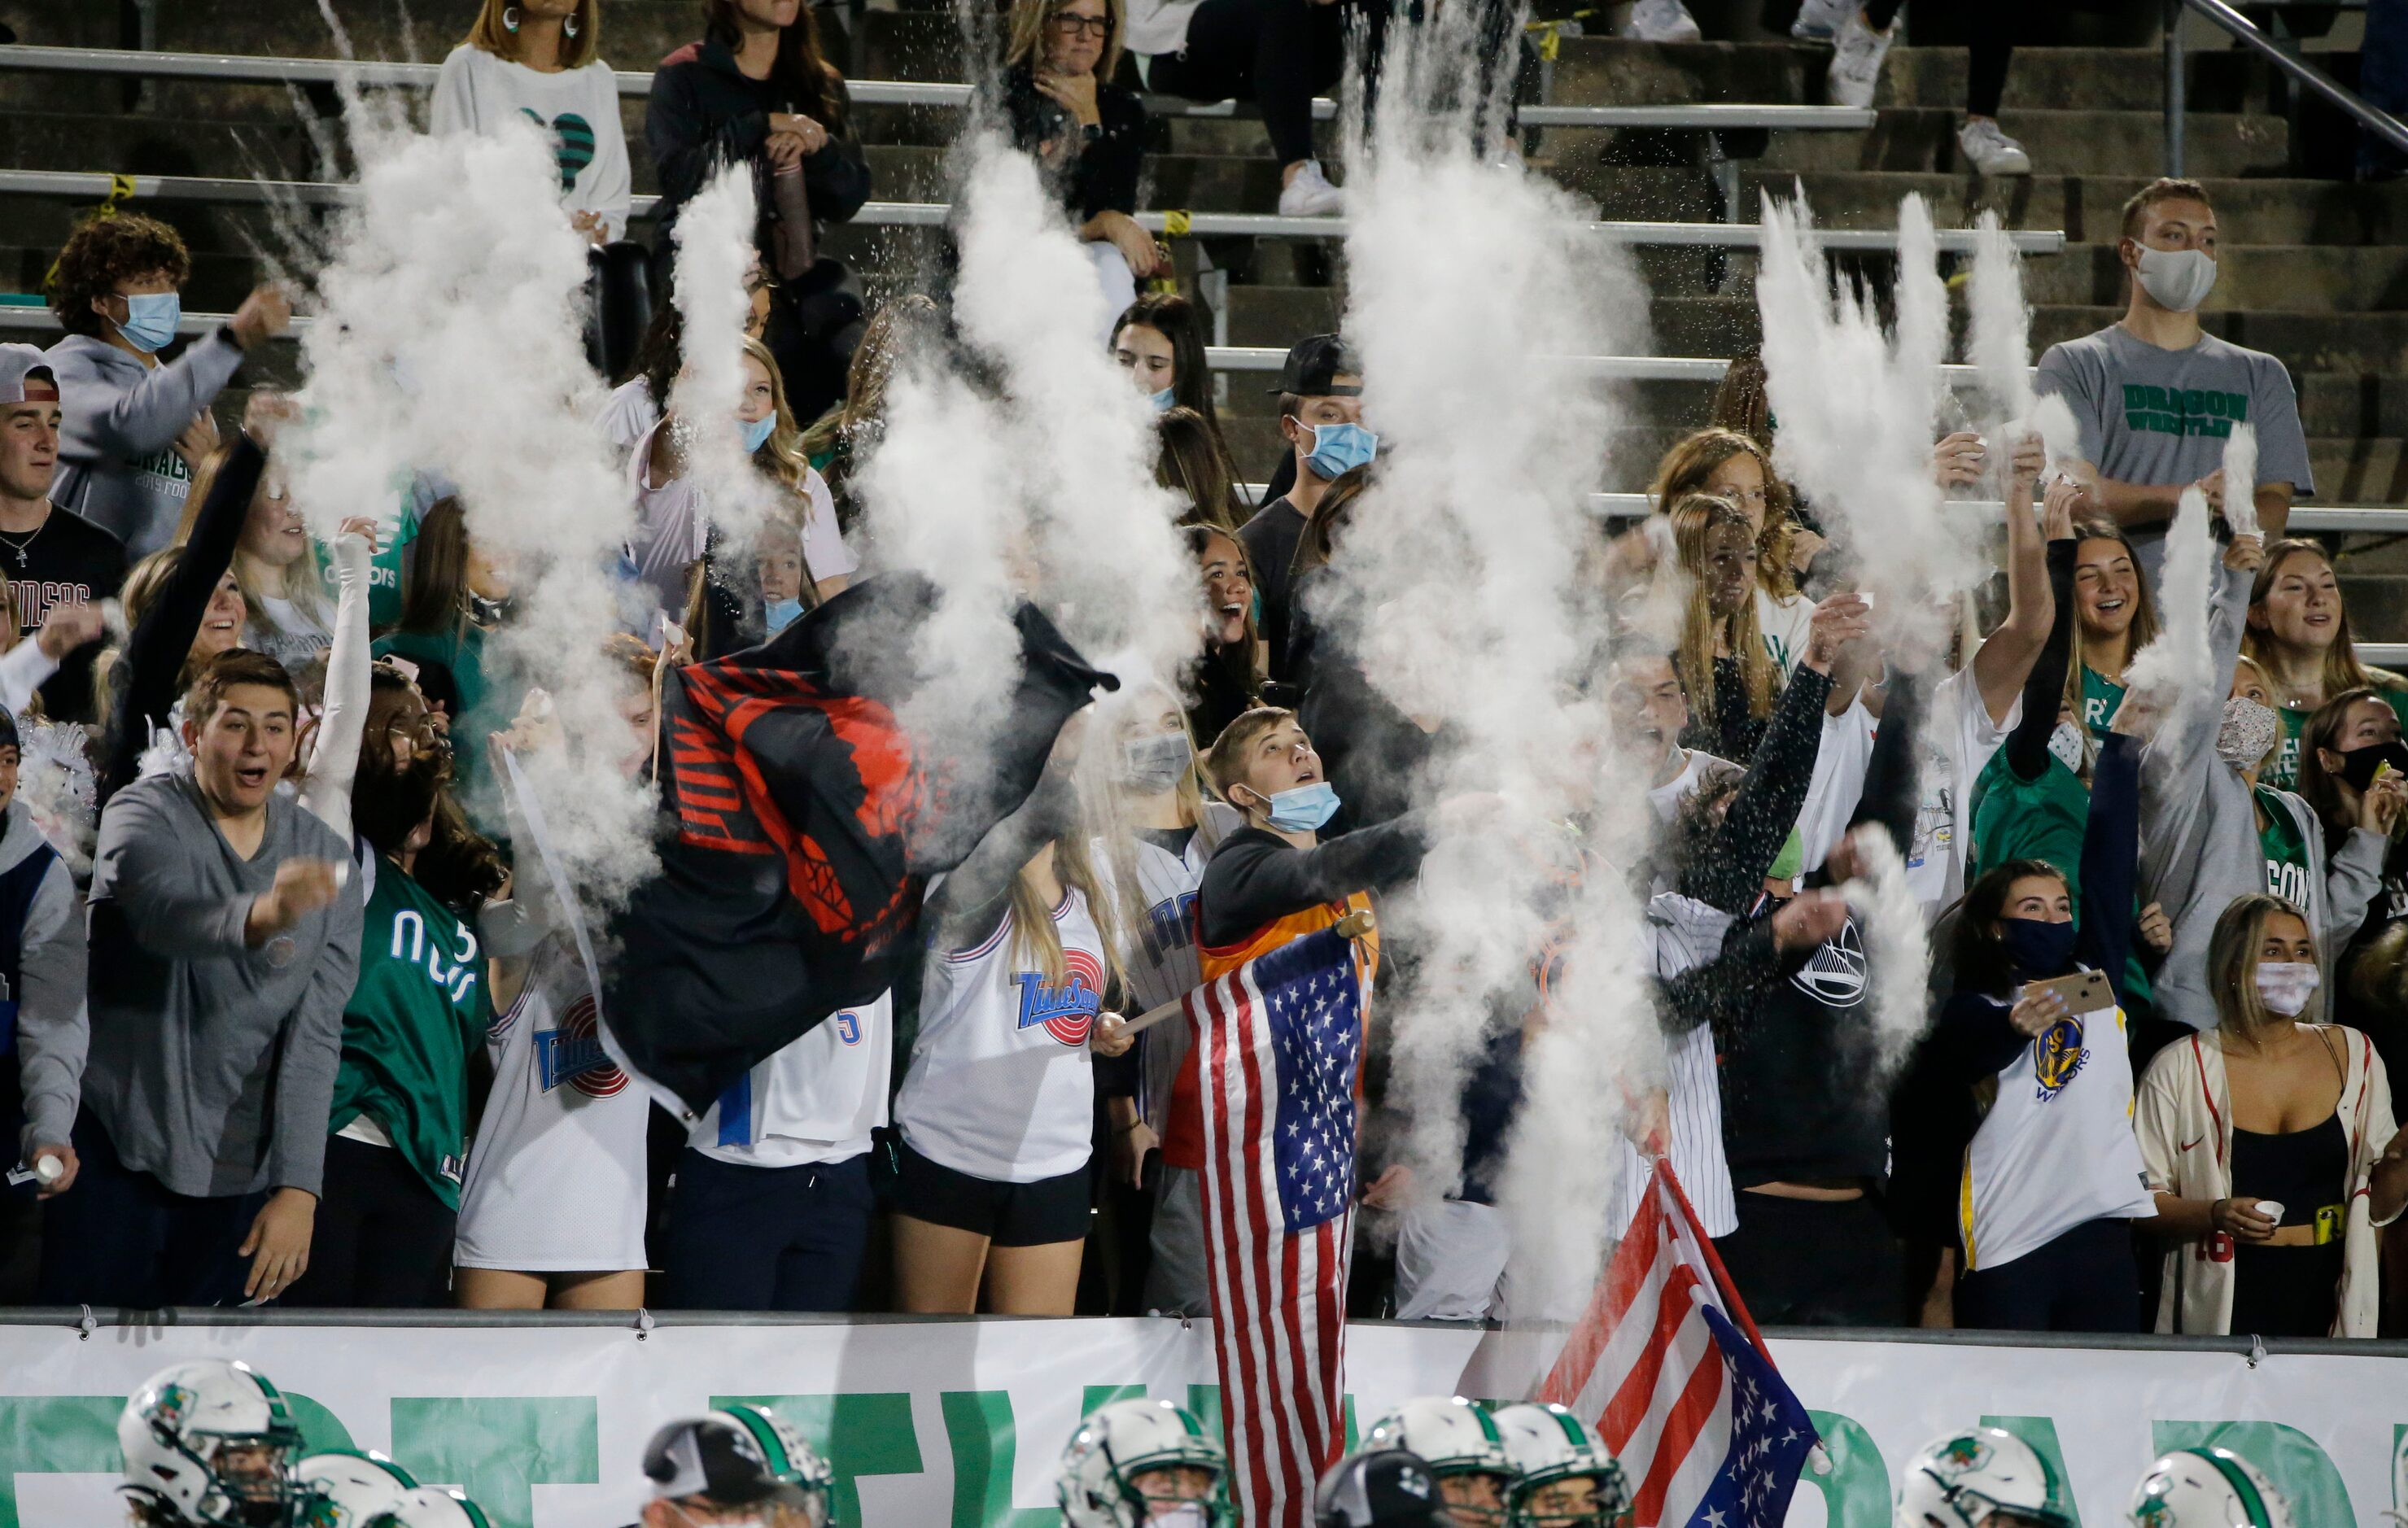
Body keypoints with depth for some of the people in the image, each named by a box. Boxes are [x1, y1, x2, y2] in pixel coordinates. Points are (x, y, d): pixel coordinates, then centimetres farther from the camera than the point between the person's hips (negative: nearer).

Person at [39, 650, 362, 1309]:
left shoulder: (325, 857, 3)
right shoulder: (144, 815, -7)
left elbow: (317, 1032, -3)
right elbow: (164, 909, -31)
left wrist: (298, 1188, -13)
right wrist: (260, 917, -53)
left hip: (240, 1173, 3)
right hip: (118, 1153, -3)